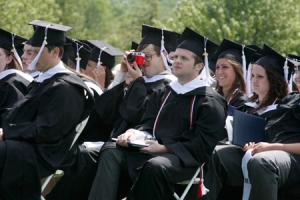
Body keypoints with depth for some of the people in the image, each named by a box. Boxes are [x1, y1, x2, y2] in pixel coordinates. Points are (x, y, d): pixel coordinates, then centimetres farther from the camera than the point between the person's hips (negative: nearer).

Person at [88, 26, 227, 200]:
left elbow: (203, 144, -9)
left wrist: (163, 148, -17)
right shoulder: (162, 94, 19)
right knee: (110, 153, -18)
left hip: (185, 158, -6)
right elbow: (147, 126, 14)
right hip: (155, 150, 6)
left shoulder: (210, 101, -2)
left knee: (154, 166, -38)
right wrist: (134, 134, -11)